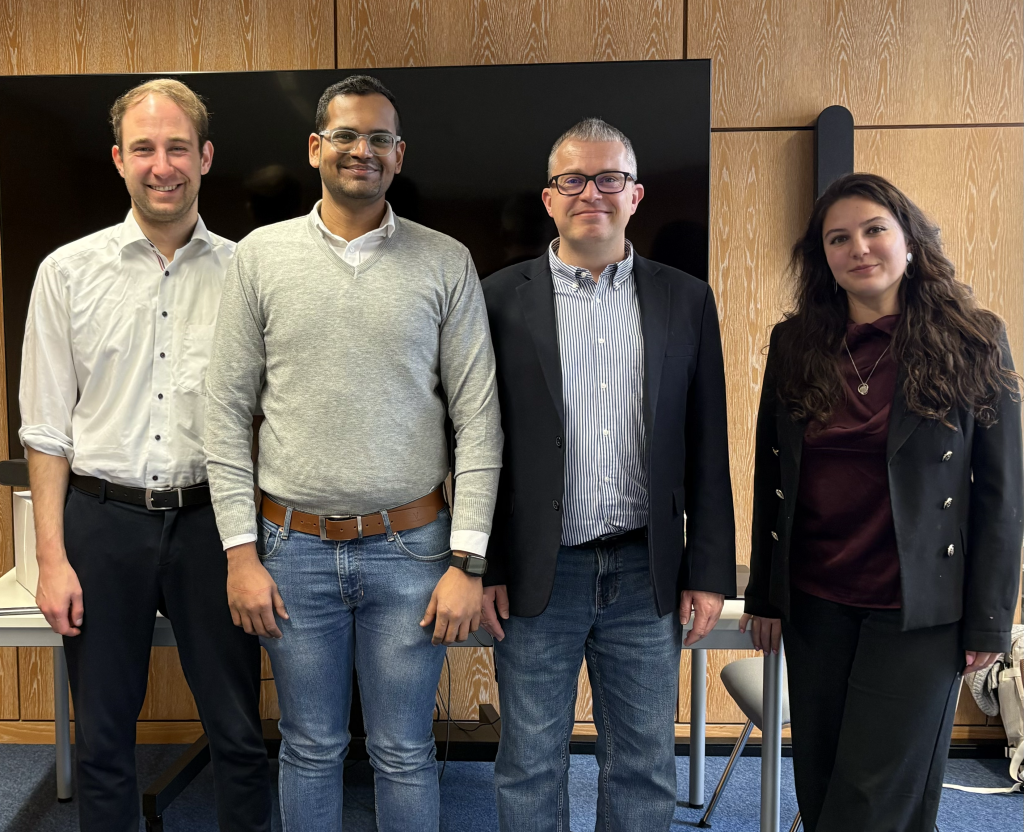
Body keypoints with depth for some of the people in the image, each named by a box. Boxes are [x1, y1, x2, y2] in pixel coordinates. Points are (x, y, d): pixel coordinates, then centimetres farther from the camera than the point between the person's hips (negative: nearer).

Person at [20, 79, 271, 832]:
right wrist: (52, 558, -2)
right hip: (102, 518, 1)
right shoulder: (68, 271, 2)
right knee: (102, 738, 14)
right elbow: (47, 429, 3)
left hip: (209, 519, 0)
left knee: (239, 733, 10)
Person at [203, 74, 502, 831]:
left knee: (405, 753, 12)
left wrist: (468, 562, -7)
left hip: (410, 548, -1)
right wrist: (241, 553, -2)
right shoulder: (262, 255, 2)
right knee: (311, 748, 16)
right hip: (294, 547, 1)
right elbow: (229, 413, 2)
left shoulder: (446, 263, -1)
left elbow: (478, 421, -2)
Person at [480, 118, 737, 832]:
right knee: (530, 767, 13)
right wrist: (482, 568, -3)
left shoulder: (687, 301, 4)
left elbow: (708, 450, 5)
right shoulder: (503, 298, 0)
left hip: (647, 575, 2)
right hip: (537, 576, -1)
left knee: (646, 769, 15)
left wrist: (710, 573, 2)